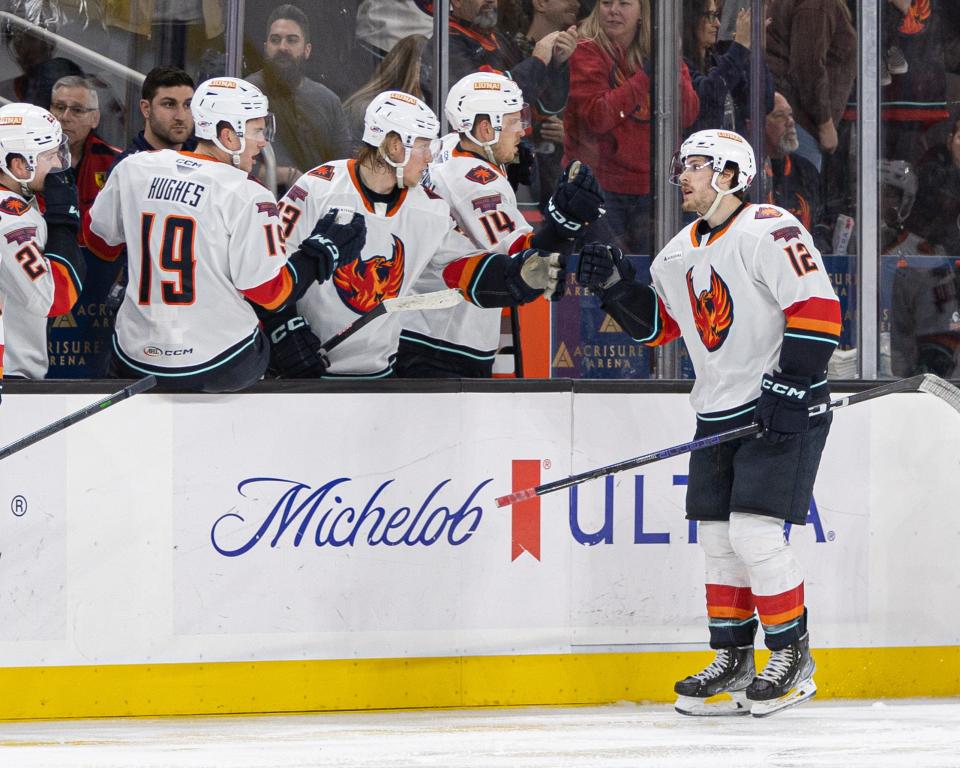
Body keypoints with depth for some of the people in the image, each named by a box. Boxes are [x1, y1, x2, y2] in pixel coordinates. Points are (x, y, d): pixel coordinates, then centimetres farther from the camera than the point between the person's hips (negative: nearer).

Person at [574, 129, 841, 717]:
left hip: (784, 409, -9)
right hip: (720, 416, 9)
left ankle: (793, 658, -2)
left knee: (754, 530, -14)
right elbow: (655, 325, 22)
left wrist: (790, 388, -22)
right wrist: (617, 286, 5)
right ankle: (734, 659, 19)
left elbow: (818, 309, -19)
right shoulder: (681, 254, 13)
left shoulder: (770, 232, -14)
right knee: (718, 537, 8)